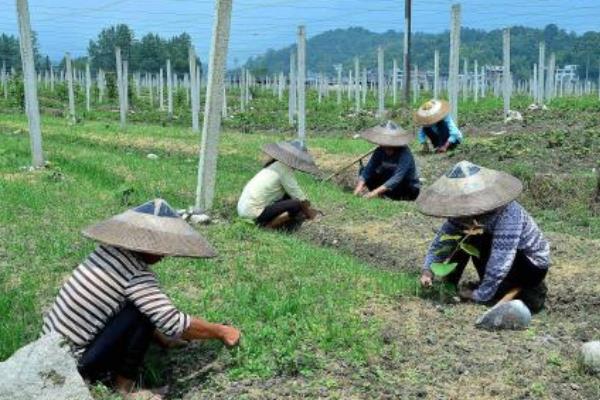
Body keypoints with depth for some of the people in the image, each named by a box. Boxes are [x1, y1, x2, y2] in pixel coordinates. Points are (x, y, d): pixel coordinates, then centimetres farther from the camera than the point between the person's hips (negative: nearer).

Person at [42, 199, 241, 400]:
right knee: (142, 311, -17)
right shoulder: (135, 274, -24)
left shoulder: (110, 250, -1)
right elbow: (174, 323, -24)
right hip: (76, 363, -8)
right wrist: (221, 332, -10)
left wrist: (160, 337, 18)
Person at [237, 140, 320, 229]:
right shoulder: (284, 170, -13)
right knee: (297, 205, -16)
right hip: (253, 212, -10)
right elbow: (300, 198, -8)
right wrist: (308, 212, 9)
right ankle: (269, 225, -6)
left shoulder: (276, 165, 14)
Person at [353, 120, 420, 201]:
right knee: (363, 170, -12)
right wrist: (359, 187, -37)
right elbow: (368, 170, -18)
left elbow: (397, 178, -38)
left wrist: (375, 192, -46)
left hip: (411, 189, -5)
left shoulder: (404, 153, -29)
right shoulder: (380, 152, -12)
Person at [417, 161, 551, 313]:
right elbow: (444, 236, -8)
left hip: (534, 265, -7)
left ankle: (522, 290, -12)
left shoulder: (508, 215, -35)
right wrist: (428, 269, -20)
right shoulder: (466, 211, -14)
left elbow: (500, 260, -36)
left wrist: (480, 295, -30)